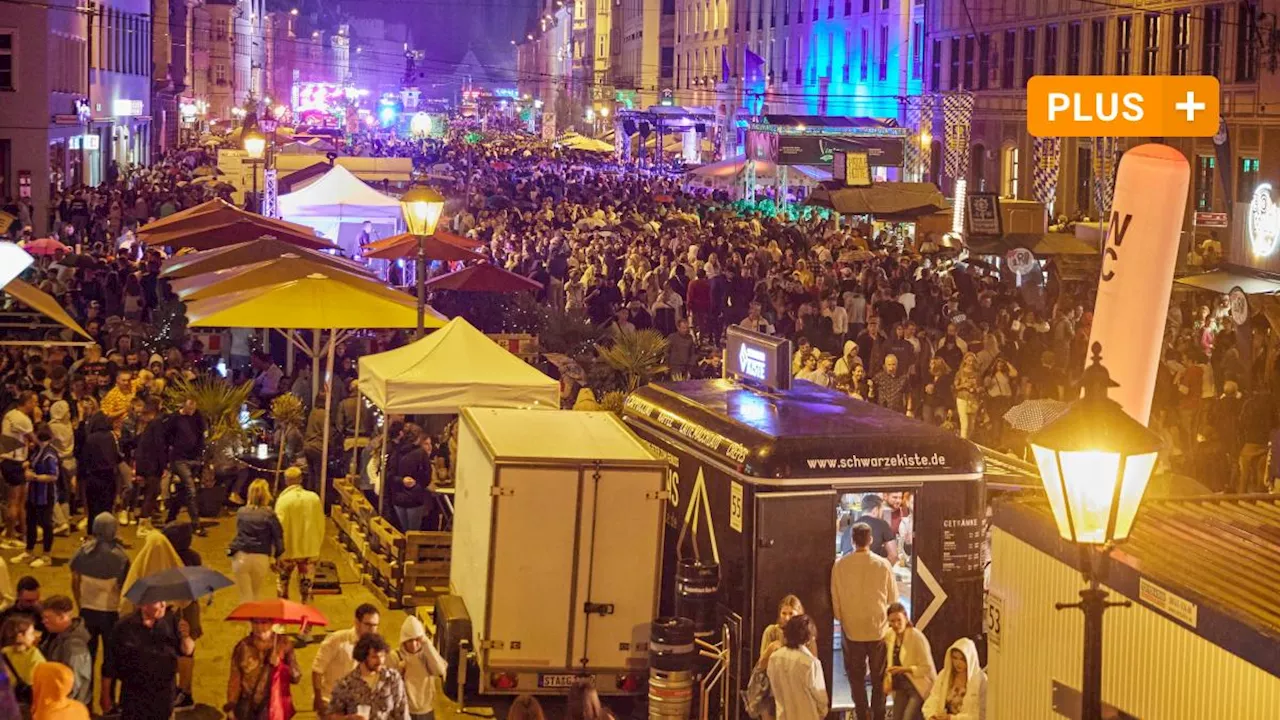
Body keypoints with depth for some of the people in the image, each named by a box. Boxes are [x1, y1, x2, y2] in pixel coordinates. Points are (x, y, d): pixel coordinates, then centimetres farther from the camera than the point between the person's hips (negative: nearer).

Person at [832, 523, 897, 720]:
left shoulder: (840, 565, -9)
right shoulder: (883, 565, -9)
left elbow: (835, 599, 1)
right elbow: (893, 598, -1)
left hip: (851, 630, 0)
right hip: (879, 629, 0)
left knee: (856, 678, 11)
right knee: (879, 678, 11)